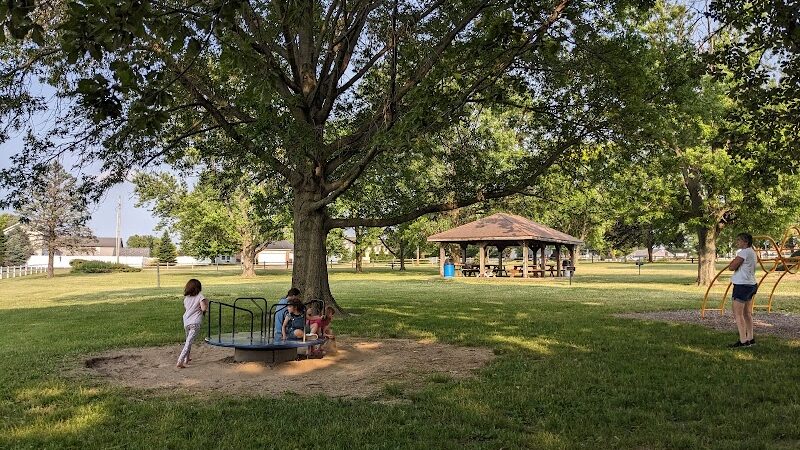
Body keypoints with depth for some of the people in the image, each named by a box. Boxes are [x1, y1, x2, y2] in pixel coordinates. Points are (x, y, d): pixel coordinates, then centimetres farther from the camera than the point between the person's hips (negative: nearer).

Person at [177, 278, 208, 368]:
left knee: (188, 341, 25)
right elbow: (203, 308, -14)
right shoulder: (200, 296, -4)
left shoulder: (186, 298, 11)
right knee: (189, 342, -7)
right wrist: (206, 303, 6)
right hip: (195, 323, -6)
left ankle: (186, 358, 35)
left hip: (186, 322, 6)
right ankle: (180, 361, -16)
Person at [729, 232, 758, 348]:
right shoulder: (752, 252, 15)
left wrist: (734, 260, -4)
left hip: (742, 285, -10)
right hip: (750, 284, 10)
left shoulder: (744, 252, -16)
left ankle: (743, 340, -8)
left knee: (738, 313, -7)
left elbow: (732, 267, -18)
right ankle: (750, 338, 23)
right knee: (747, 313, 17)